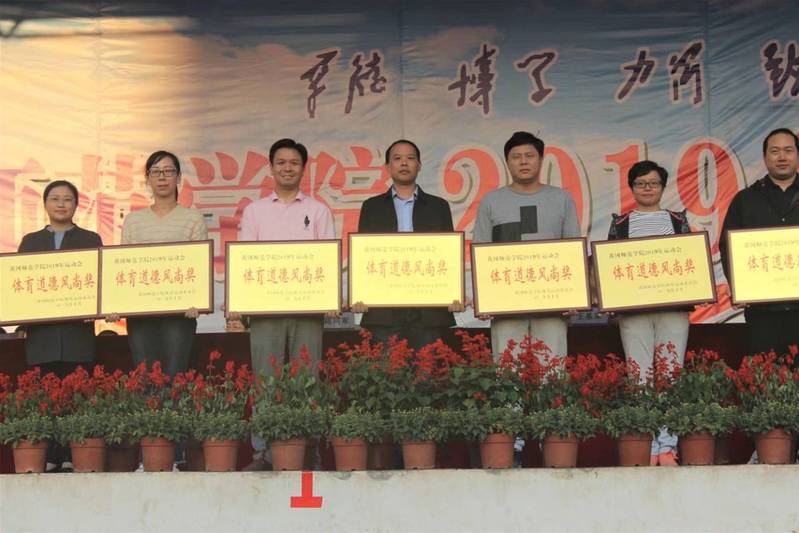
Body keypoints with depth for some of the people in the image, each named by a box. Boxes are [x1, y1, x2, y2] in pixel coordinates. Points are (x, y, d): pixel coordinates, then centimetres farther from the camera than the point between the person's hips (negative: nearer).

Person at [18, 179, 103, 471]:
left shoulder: (90, 240, 13)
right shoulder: (30, 241, 19)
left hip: (77, 329, -2)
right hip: (41, 331, 2)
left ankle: (72, 457, -2)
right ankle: (48, 458, 2)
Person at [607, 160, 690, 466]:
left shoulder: (678, 221, 13)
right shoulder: (620, 225, 11)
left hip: (673, 307, 0)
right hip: (633, 309, 0)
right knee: (640, 375, -5)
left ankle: (668, 446, -2)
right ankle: (647, 447, -3)